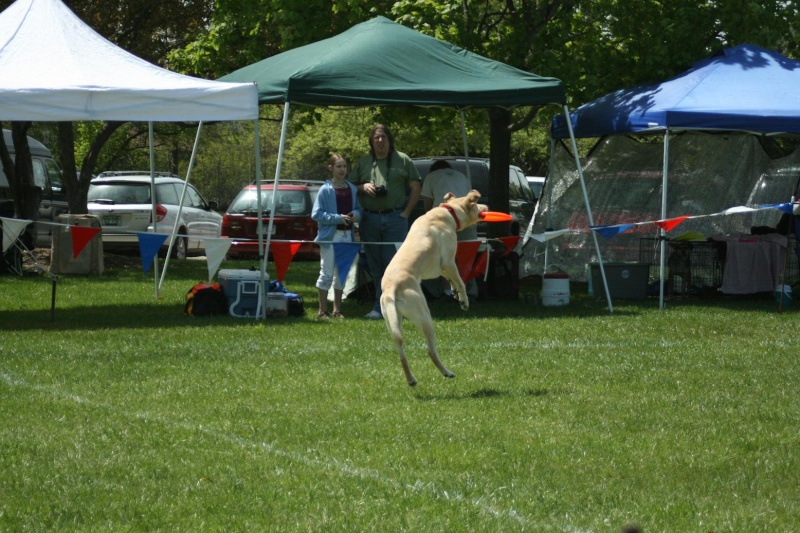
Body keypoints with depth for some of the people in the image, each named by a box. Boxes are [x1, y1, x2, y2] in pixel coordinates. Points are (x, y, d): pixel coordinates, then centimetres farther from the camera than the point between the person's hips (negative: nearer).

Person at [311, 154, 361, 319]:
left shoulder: (352, 189, 9)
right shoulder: (325, 190, -7)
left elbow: (358, 209, 17)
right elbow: (316, 214, -11)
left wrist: (356, 215, -6)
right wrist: (338, 218, -17)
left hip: (347, 235, 5)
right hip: (330, 236, -5)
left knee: (341, 274, 11)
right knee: (327, 273, -3)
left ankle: (337, 310, 19)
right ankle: (322, 310, 2)